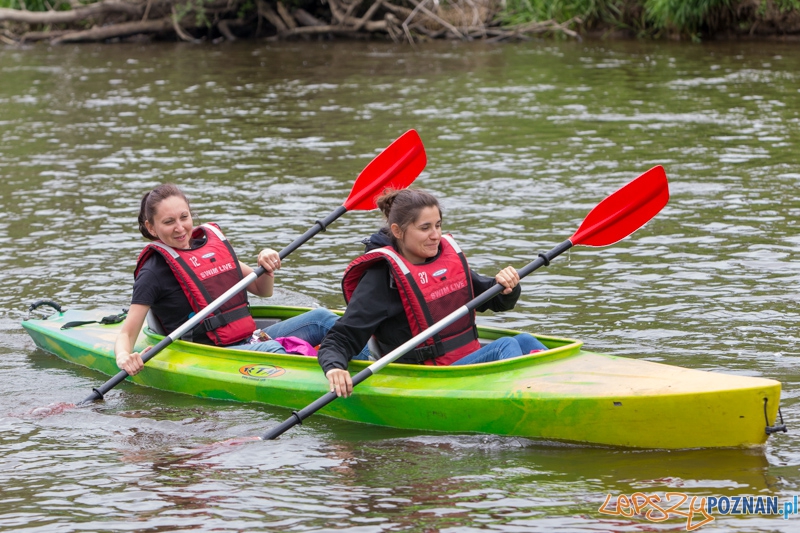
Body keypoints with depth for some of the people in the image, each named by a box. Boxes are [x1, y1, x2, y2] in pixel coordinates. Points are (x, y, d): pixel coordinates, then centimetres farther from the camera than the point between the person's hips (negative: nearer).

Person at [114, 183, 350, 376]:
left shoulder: (213, 242, 15)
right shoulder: (154, 271, -4)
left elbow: (263, 290, 25)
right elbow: (126, 334, -9)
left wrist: (267, 267, 3)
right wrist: (124, 358, -32)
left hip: (251, 339, 8)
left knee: (319, 318, -4)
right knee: (270, 351, -34)